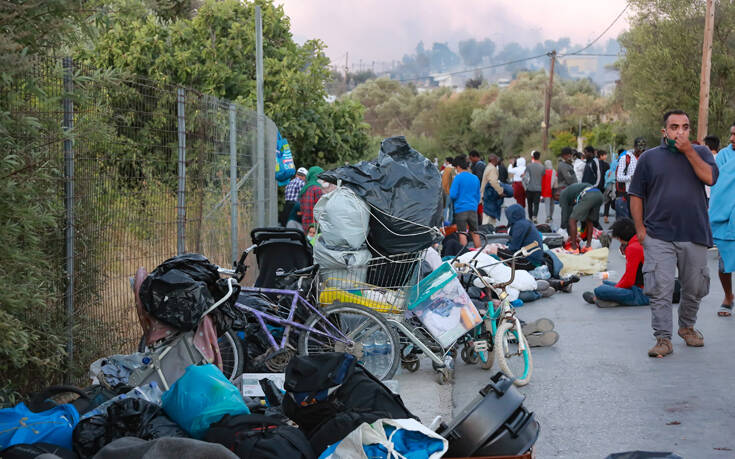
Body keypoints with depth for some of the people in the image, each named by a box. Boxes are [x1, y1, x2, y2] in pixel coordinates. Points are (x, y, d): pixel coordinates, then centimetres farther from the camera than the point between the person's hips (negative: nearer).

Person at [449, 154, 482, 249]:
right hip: (473, 209, 5)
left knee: (462, 233, -1)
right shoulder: (475, 178, 9)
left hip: (461, 208, -5)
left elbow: (453, 195, -12)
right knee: (474, 232, 11)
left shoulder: (458, 178, -9)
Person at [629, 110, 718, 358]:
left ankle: (687, 326, 34)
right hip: (659, 236, -2)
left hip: (695, 235, 2)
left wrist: (688, 151, -11)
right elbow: (636, 195, 7)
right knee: (660, 289, -9)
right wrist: (640, 229, -1)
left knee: (694, 288, 12)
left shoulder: (700, 153, 10)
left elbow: (710, 178, -9)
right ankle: (663, 338, -4)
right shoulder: (649, 157, 7)